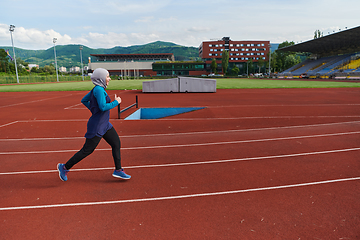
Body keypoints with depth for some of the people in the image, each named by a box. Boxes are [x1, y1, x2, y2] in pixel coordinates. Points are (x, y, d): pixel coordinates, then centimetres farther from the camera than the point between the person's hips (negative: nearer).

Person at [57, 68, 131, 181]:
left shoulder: (97, 89, 10)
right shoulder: (99, 89, -18)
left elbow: (84, 100, 20)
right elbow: (103, 107, -28)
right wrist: (116, 102, -15)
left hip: (105, 125, 10)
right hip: (97, 126, -10)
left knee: (117, 144, 8)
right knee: (87, 150, 3)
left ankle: (118, 170, 16)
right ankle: (65, 167, 20)